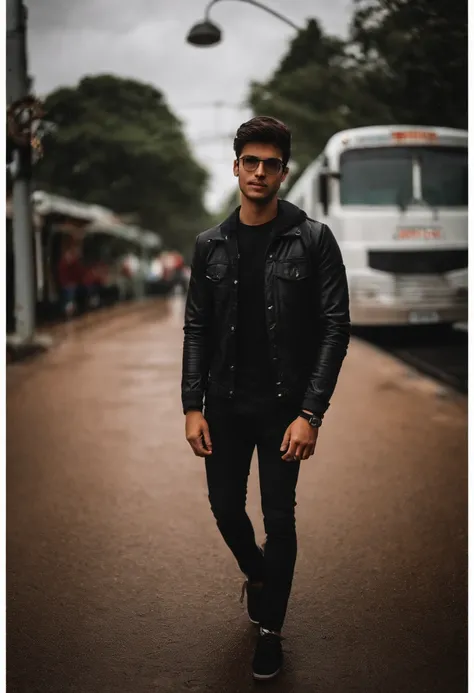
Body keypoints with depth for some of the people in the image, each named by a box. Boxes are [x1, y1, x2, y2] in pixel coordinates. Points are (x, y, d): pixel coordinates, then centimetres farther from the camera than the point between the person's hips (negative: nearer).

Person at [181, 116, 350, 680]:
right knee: (226, 508, 13)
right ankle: (256, 573, 46)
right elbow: (196, 330, 5)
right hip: (224, 405, 3)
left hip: (284, 407, -3)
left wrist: (310, 413, -16)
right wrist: (193, 406, -2)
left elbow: (335, 328, -10)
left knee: (279, 518, 4)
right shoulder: (210, 245, 3)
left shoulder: (313, 239, -8)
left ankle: (270, 628, 24)